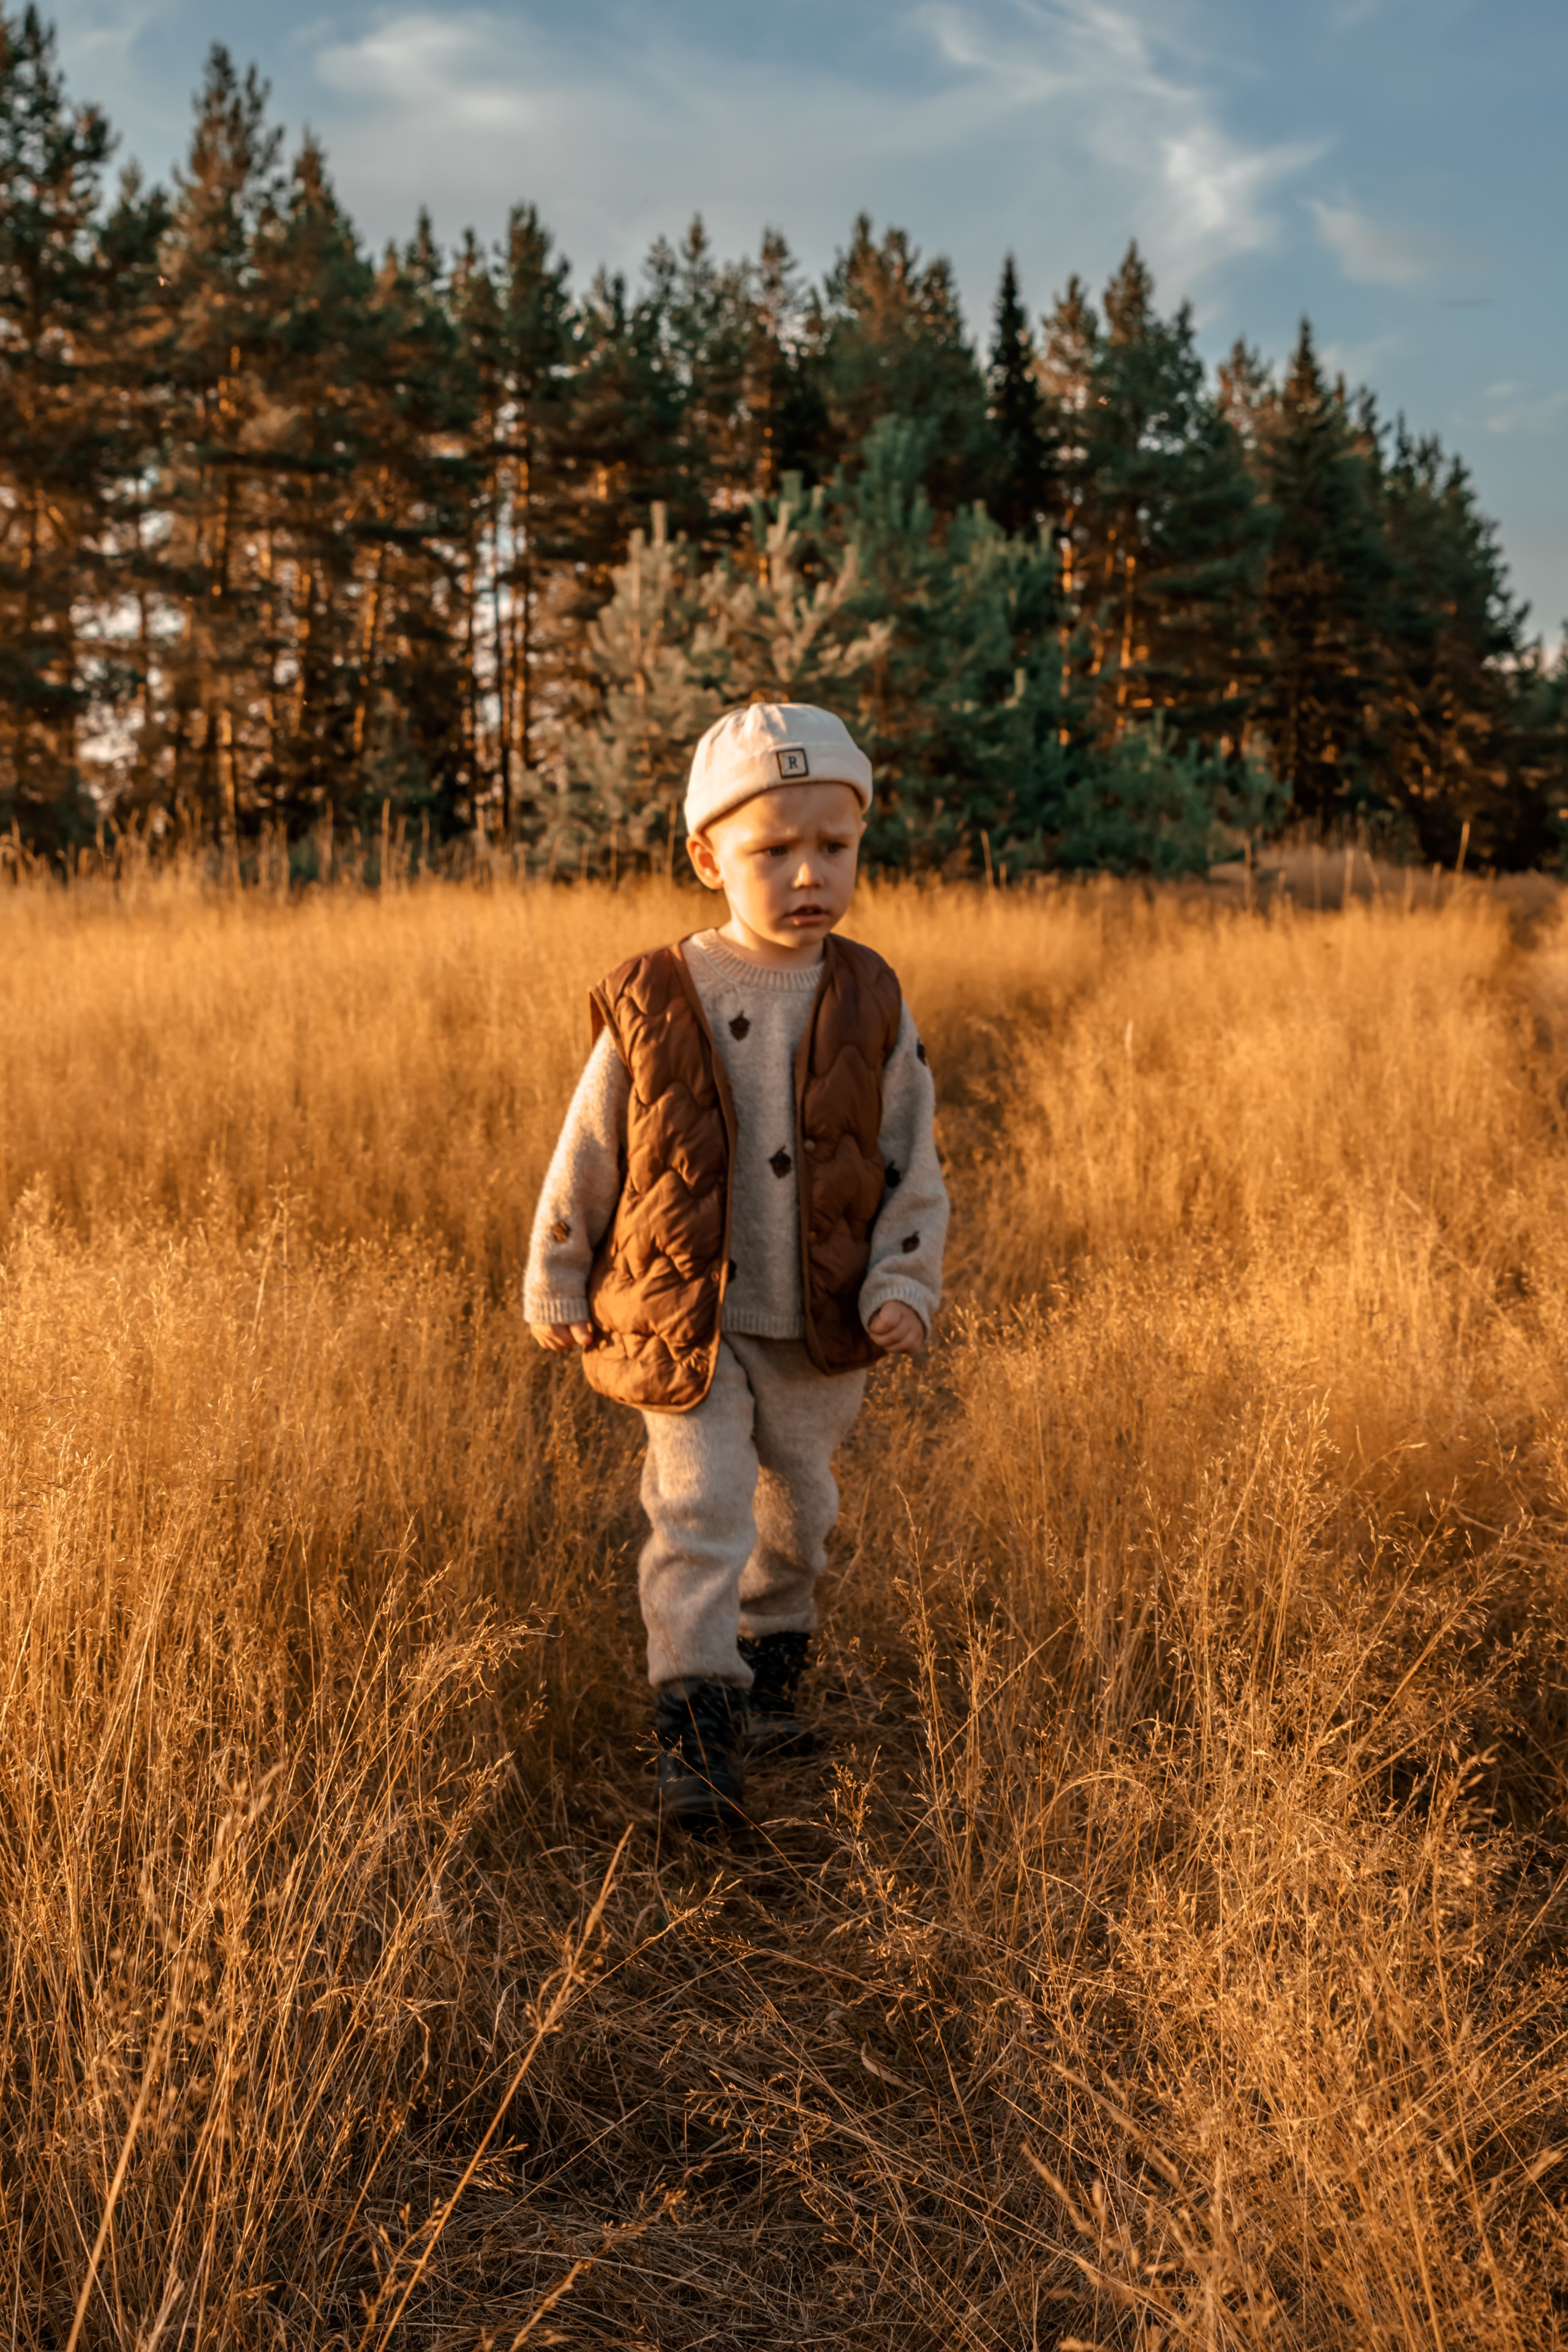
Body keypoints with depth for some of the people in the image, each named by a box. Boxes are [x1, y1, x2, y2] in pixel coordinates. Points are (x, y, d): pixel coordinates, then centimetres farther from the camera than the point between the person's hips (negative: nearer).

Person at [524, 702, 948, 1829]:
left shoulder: (870, 1006, -6)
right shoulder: (656, 1007, -11)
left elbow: (915, 1165, 1)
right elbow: (585, 1157, 0)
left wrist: (904, 1285, -10)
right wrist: (559, 1291, 5)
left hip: (823, 1334, 3)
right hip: (686, 1328, -2)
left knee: (796, 1511, 19)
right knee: (700, 1507, -12)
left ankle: (773, 1665, 44)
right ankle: (699, 1740, -5)